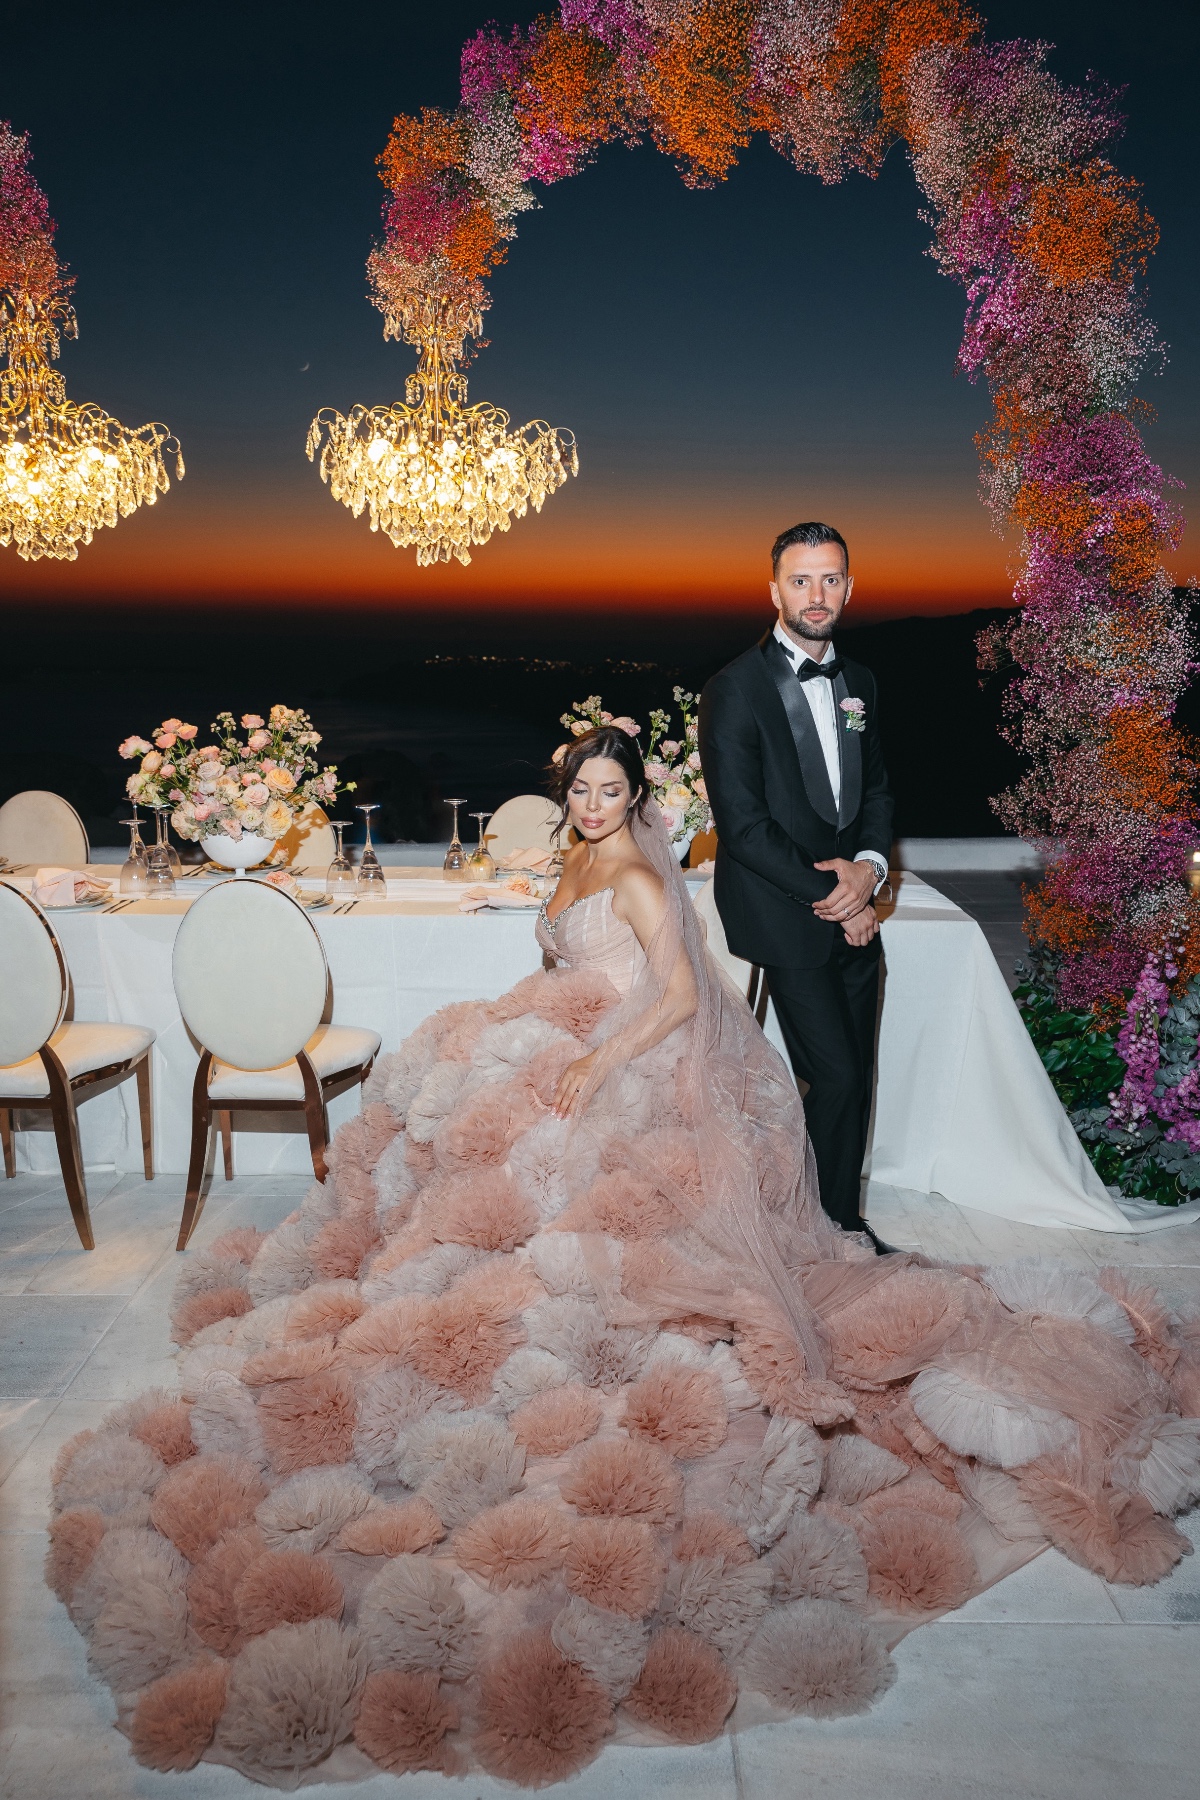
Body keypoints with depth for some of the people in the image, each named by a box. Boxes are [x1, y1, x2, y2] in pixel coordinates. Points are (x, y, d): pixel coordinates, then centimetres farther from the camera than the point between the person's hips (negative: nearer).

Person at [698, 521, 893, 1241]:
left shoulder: (859, 683, 12)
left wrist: (870, 866, -4)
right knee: (834, 1078, -7)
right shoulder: (736, 689, -10)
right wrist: (828, 897, -13)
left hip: (852, 913, 7)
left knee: (858, 1078, 11)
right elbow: (742, 825, -14)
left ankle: (846, 1218, 28)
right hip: (786, 919, -6)